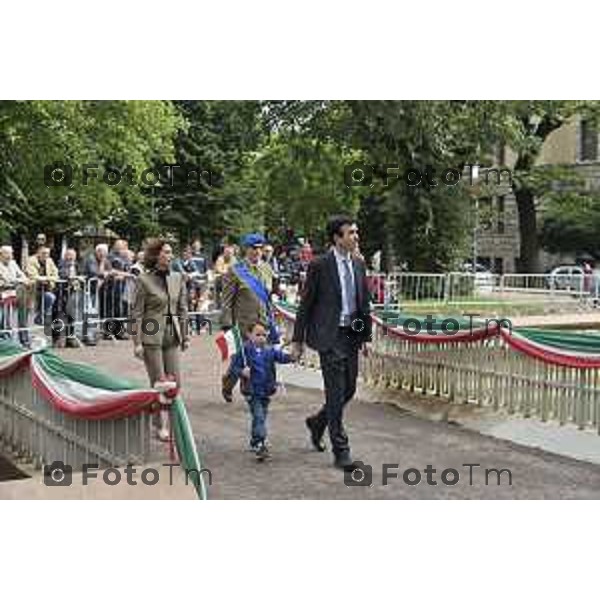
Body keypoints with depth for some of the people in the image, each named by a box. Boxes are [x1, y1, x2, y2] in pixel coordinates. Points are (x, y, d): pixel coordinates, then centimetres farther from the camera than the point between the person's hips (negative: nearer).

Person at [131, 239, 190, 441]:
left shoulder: (177, 278, 7)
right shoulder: (143, 280, -8)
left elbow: (183, 308, 13)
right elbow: (137, 313, -8)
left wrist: (185, 336, 11)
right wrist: (137, 342, -11)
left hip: (172, 336, 5)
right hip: (152, 336, -5)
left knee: (175, 382, 5)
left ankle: (172, 422, 19)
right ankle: (161, 426, 11)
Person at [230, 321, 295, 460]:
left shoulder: (270, 351, 2)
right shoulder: (244, 351, -9)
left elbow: (282, 357, -9)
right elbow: (234, 367, -6)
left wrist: (291, 356, -29)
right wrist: (242, 372, -26)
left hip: (266, 391, 5)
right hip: (252, 391, -5)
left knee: (262, 417, 15)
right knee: (258, 417, -12)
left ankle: (254, 442, 31)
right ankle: (260, 445, -11)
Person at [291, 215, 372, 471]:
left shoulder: (358, 265, 10)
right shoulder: (320, 265, -8)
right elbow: (305, 304, -5)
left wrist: (366, 335, 12)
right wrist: (297, 339, -5)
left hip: (352, 335, 7)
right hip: (330, 335, -7)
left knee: (349, 389, 12)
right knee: (336, 392, -5)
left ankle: (317, 422, 38)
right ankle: (341, 452, 2)